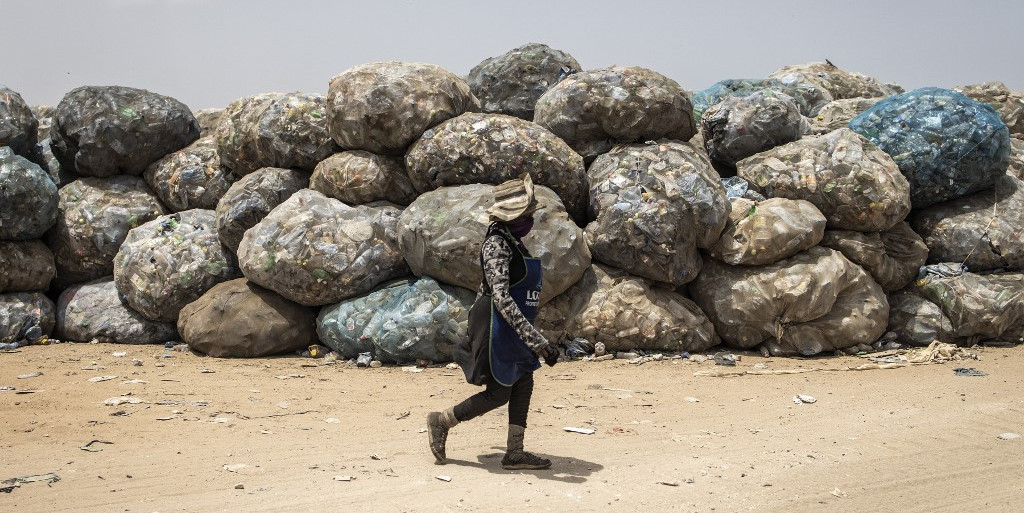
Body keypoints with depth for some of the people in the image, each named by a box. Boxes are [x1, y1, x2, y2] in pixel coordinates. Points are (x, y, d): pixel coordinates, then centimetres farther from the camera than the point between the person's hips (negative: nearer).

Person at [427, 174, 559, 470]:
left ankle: (514, 454, 12)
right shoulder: (497, 245, -22)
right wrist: (537, 341, -35)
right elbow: (501, 299, -30)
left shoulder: (512, 241, 9)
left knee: (523, 385, 7)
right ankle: (441, 421, 15)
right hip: (498, 326, -9)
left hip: (513, 328, 9)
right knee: (498, 394, -1)